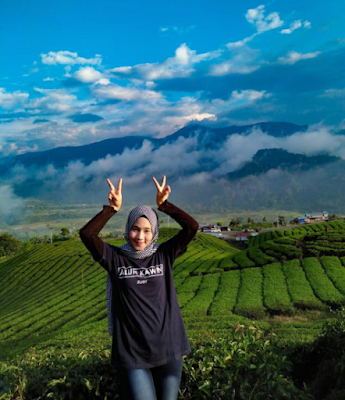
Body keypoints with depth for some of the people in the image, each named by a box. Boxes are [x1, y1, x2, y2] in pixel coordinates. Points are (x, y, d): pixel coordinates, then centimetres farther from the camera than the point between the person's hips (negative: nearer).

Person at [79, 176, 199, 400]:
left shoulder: (164, 255, 0)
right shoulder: (116, 258, -3)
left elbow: (192, 227, -11)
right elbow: (87, 234, -17)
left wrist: (164, 204, -17)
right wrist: (112, 208, -25)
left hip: (168, 348, 2)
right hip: (132, 352, -2)